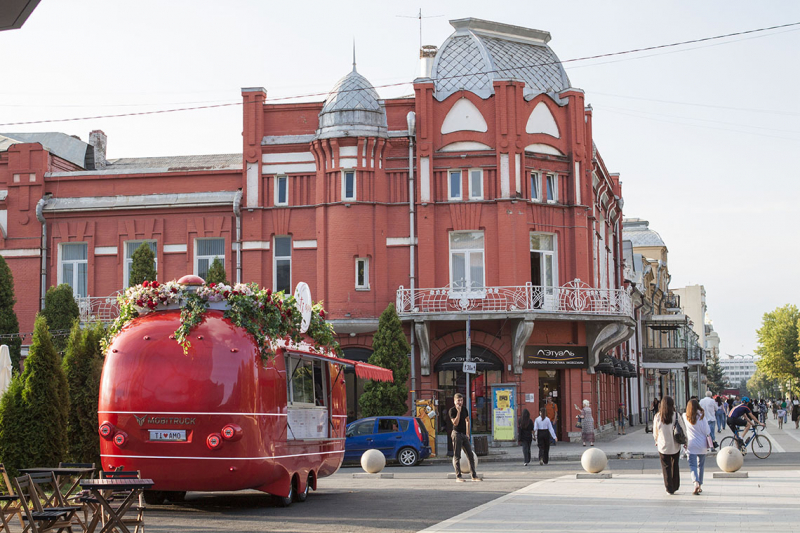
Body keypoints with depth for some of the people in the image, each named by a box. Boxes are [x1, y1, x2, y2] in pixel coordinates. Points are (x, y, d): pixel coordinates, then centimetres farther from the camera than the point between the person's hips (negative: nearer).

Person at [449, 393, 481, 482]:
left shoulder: (465, 409, 11)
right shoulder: (452, 410, -8)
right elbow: (455, 423, -18)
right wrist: (458, 411, -21)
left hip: (464, 434, 6)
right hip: (457, 434, -6)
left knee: (470, 455, 4)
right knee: (457, 456, -3)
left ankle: (474, 476, 8)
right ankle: (458, 476, -1)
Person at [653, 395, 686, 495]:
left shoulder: (658, 416, -8)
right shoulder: (676, 415, -10)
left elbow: (655, 432, 2)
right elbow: (683, 429, -4)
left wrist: (657, 441, 21)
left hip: (663, 446, -1)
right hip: (675, 446, 1)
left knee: (666, 468, 8)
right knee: (675, 466, 19)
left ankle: (669, 489, 4)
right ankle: (675, 487, 26)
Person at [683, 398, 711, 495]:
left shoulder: (684, 417, -6)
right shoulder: (701, 417, -8)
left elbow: (683, 430, 3)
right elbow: (707, 432, -4)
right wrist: (709, 443, 9)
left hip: (691, 445, -1)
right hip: (702, 445, 1)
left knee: (692, 465, -3)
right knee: (701, 465, 15)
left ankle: (696, 483, -27)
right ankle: (700, 486, 22)